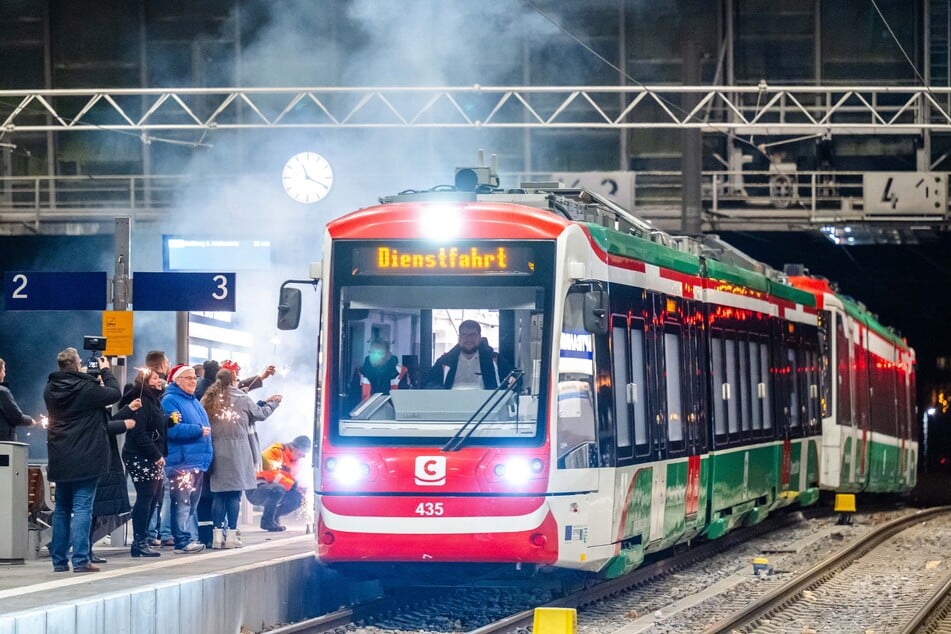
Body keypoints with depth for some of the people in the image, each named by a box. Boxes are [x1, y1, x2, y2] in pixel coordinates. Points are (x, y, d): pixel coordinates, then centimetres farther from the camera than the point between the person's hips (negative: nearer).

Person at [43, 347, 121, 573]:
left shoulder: (50, 389, 3)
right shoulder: (87, 389, -15)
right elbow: (114, 393, -4)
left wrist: (96, 379, 12)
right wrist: (106, 372, 11)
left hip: (60, 459, 6)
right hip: (85, 459, -6)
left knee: (61, 508, 13)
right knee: (82, 507, -6)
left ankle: (59, 560, 15)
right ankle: (80, 560, -12)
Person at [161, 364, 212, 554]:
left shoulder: (194, 402, 21)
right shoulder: (170, 401, -6)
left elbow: (206, 428, 29)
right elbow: (173, 430, -19)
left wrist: (207, 456, 19)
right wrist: (198, 430, -14)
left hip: (197, 461, 9)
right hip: (181, 461, -9)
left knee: (193, 503, 10)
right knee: (182, 502, -11)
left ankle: (192, 538, 13)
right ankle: (183, 541, -14)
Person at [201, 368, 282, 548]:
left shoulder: (208, 400, 6)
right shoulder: (241, 399, -5)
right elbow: (260, 414, 8)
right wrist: (273, 403, 26)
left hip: (216, 451, 4)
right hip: (236, 451, -4)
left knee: (219, 494, 7)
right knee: (235, 494, -1)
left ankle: (217, 535, 5)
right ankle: (231, 534, -3)